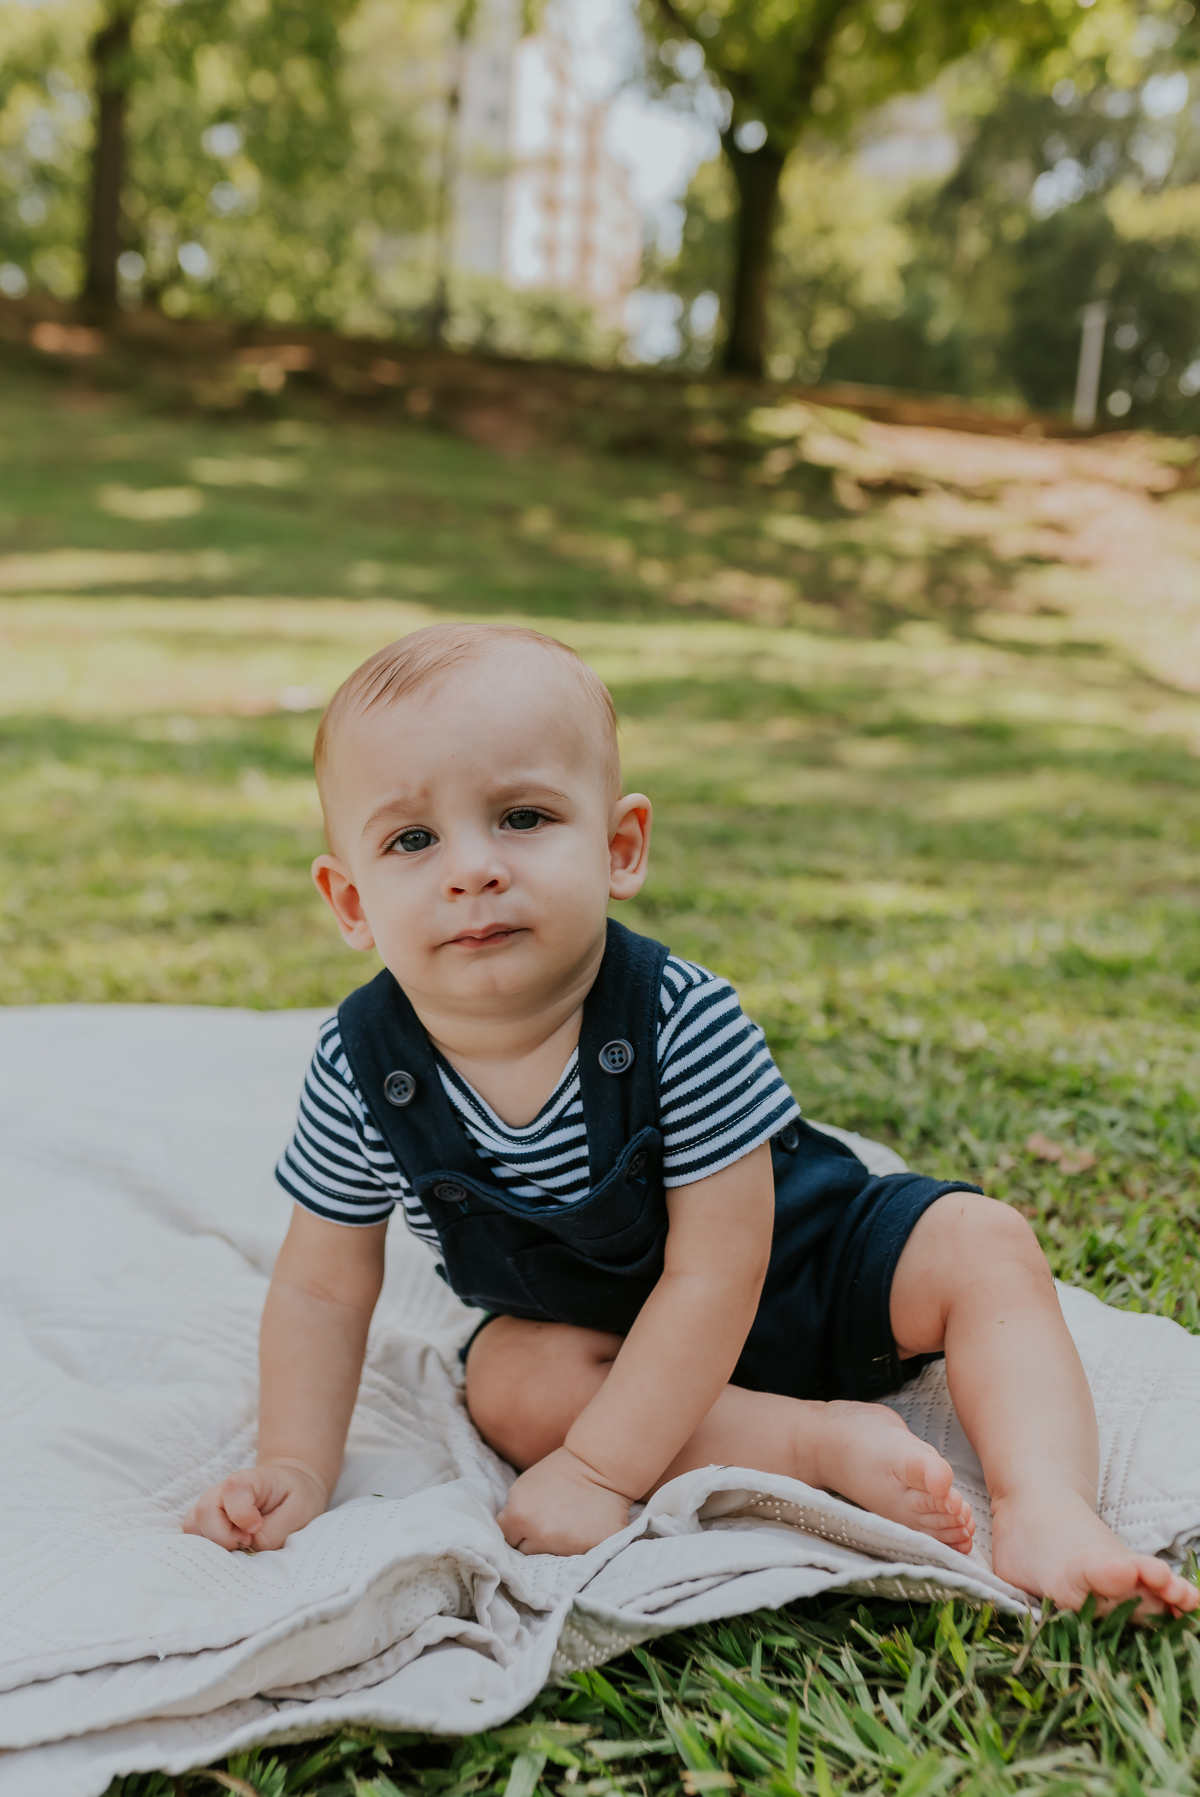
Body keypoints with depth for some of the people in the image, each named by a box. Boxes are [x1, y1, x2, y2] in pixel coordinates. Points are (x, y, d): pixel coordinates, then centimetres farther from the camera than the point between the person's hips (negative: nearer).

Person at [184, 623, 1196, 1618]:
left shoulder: (684, 1023, -33)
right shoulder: (362, 1072, -23)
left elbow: (714, 1276, -29)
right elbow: (322, 1287, -8)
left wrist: (597, 1473, -31)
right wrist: (296, 1472, -17)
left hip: (796, 1267, -1)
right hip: (591, 1327, 2)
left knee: (984, 1247, -17)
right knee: (511, 1382, -28)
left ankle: (1047, 1513, -20)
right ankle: (834, 1440, -23)